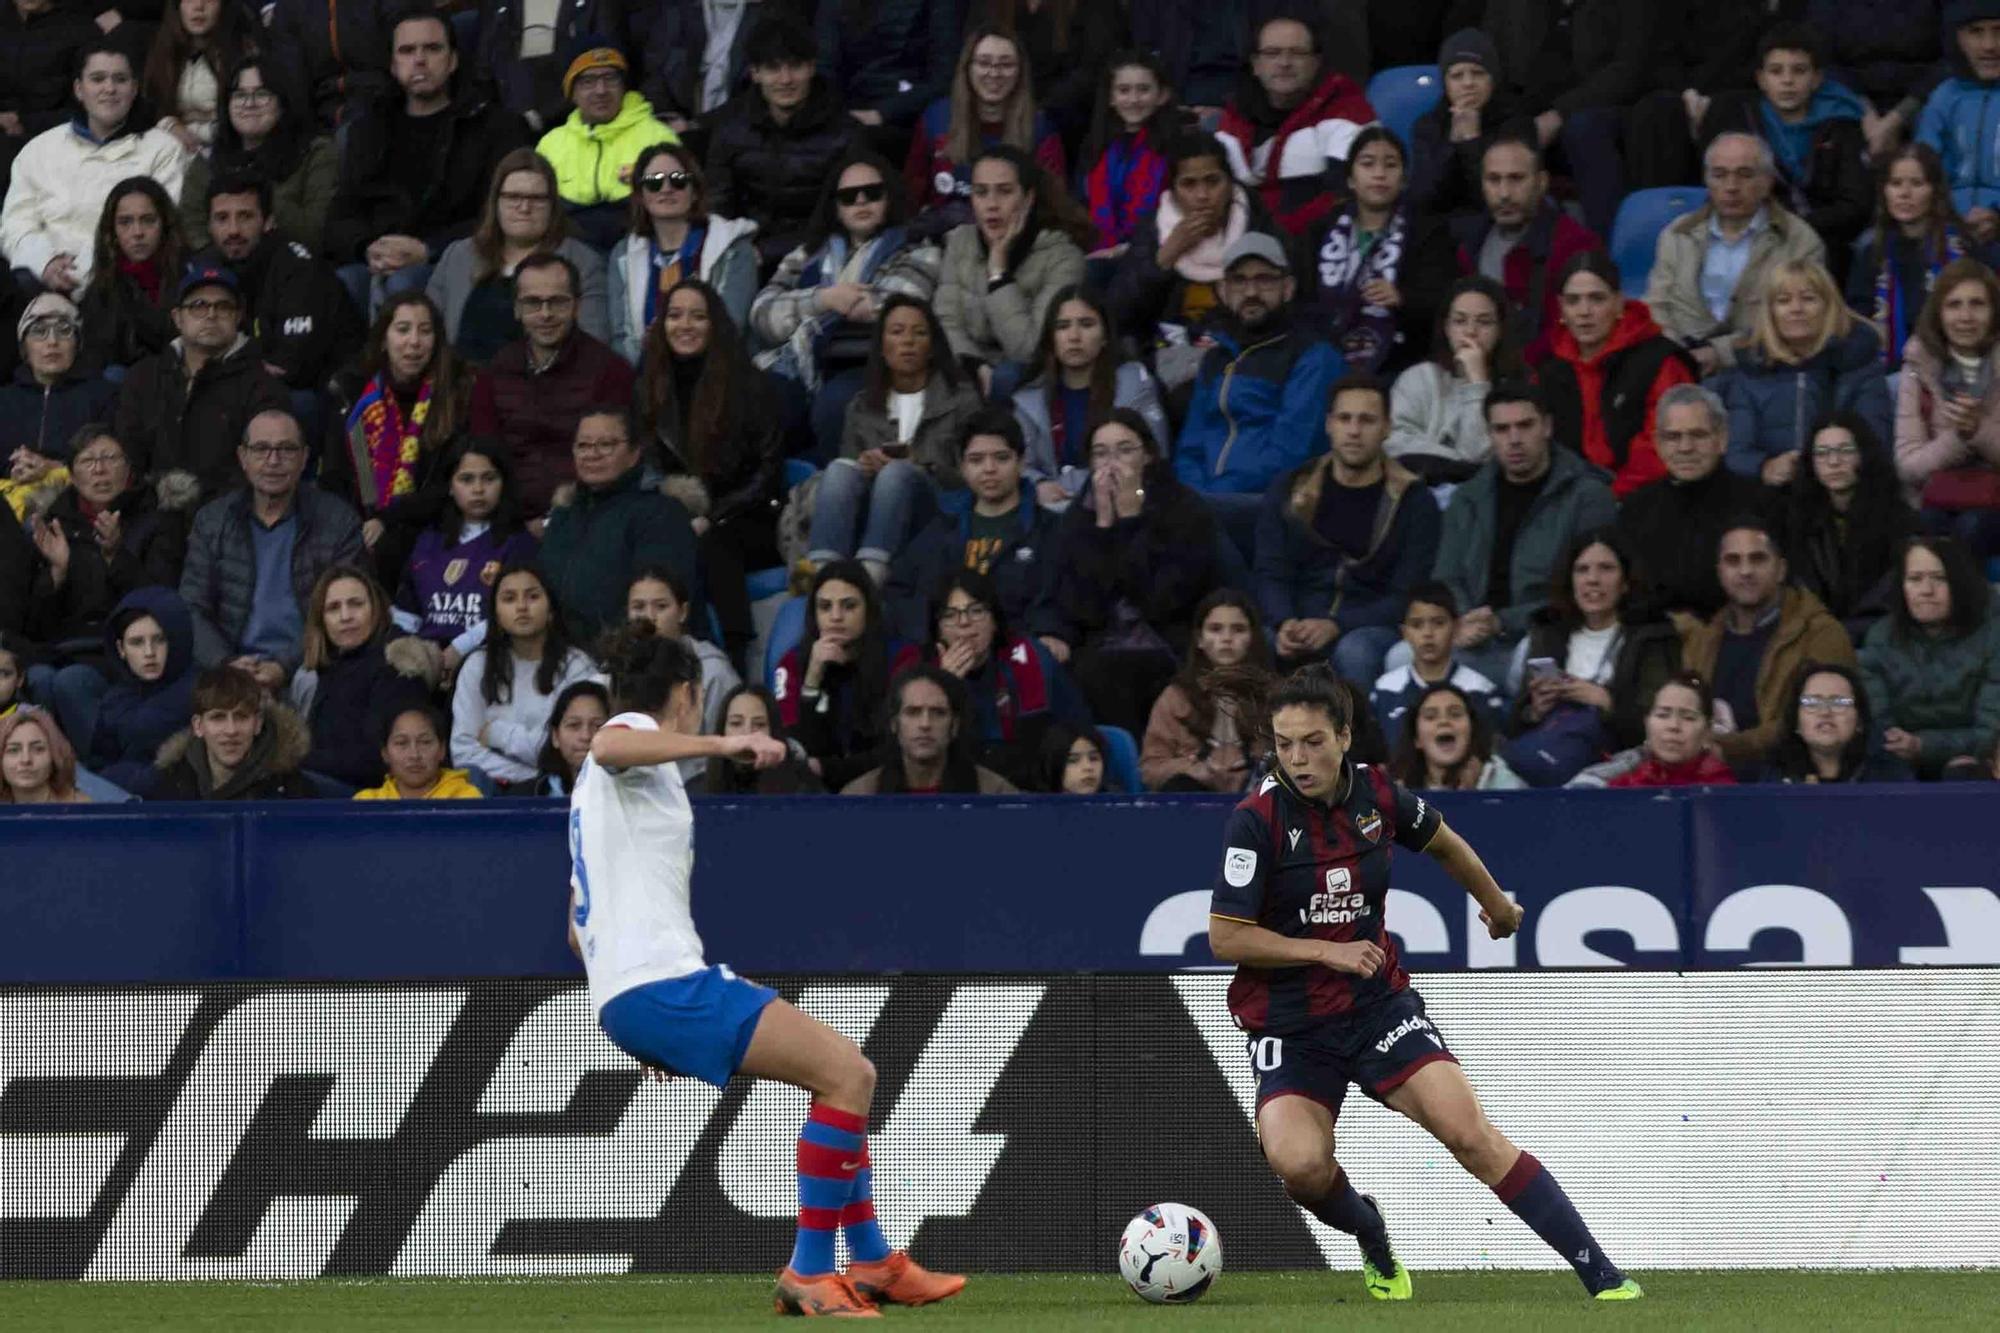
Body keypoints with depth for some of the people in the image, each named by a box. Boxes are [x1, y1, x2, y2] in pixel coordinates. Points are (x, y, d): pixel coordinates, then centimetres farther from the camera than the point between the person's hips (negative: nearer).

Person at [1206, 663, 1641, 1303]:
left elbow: (1443, 843, 20)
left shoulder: (1377, 794, -3)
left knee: (1471, 1133, -15)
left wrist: (1496, 904, 36)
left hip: (1378, 1002, 2)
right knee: (1300, 1165, -25)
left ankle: (1604, 1278, -13)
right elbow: (1225, 937, -13)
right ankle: (1372, 1238, 11)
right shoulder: (1257, 819, -14)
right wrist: (1326, 950, -19)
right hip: (1288, 1026, -2)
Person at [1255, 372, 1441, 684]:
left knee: (1355, 653, -39)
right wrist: (1285, 624, -15)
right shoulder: (1291, 490, 14)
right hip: (1299, 624, 1)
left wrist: (1336, 626, -17)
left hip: (1370, 628, -1)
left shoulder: (1413, 501, 6)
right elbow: (1270, 574, 9)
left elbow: (1407, 597, 0)